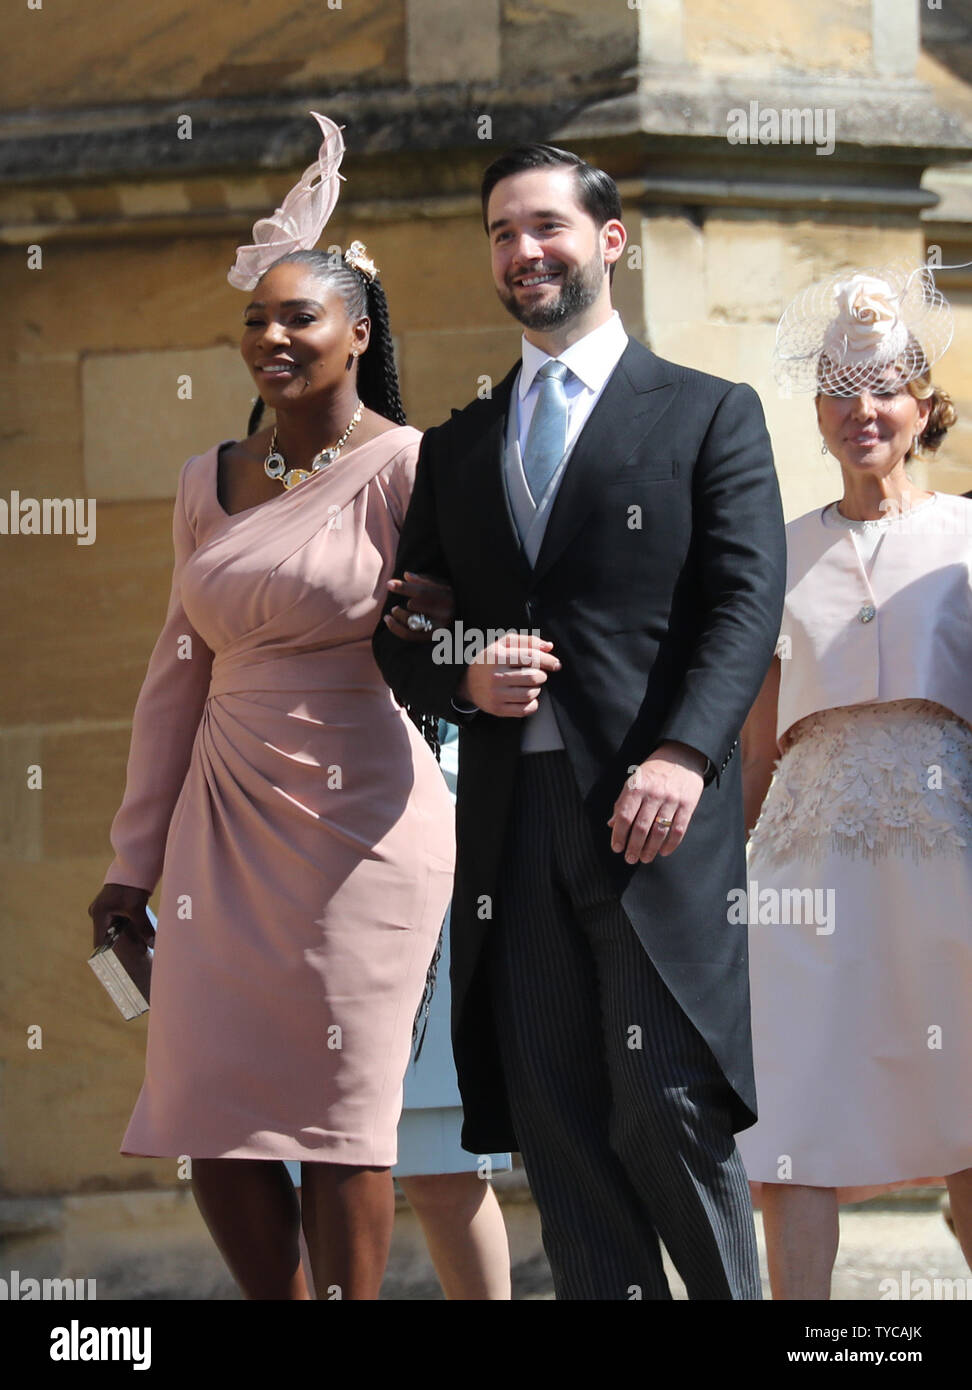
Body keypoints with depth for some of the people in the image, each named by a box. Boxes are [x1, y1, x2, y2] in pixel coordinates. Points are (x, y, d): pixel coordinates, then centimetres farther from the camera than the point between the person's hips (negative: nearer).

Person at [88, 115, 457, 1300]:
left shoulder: (405, 469, -6)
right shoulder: (210, 483, 11)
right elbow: (178, 675, 15)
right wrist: (136, 859, 15)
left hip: (360, 820, -5)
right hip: (226, 824, 5)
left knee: (341, 1112, -4)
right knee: (210, 1115, 1)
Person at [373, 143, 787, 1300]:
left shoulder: (709, 415, 8)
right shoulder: (457, 447, 21)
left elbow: (746, 601, -3)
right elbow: (401, 634, 21)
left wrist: (685, 752, -18)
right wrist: (463, 677, -2)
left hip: (651, 809, -4)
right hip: (511, 816, 4)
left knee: (669, 1109, -10)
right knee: (557, 1129, 0)